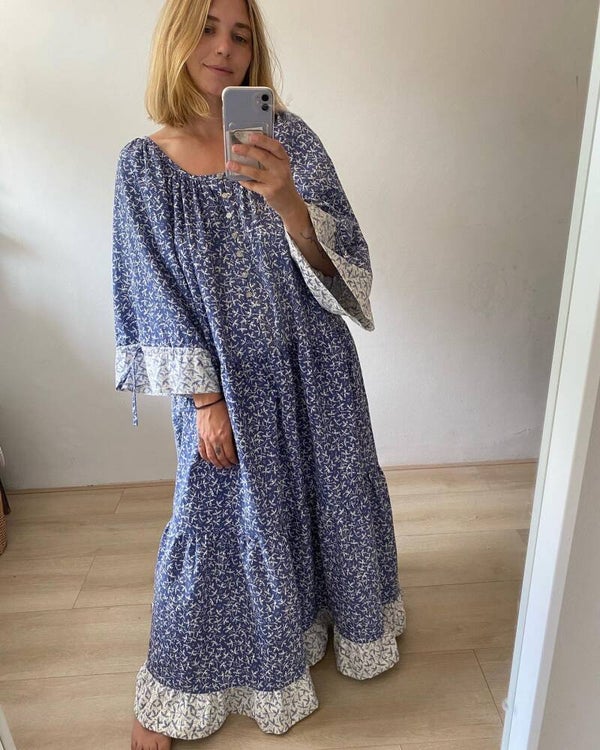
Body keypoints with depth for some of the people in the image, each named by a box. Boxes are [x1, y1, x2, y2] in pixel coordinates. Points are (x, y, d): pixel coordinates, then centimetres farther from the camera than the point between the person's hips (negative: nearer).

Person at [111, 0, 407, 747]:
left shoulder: (289, 135, -3)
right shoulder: (144, 163, -5)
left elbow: (336, 258, -12)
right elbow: (156, 296, -6)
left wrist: (286, 200, -32)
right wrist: (204, 398, -10)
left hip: (312, 365, 2)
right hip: (226, 379, -1)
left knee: (335, 494, 18)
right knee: (215, 520, 8)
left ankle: (347, 618, 52)